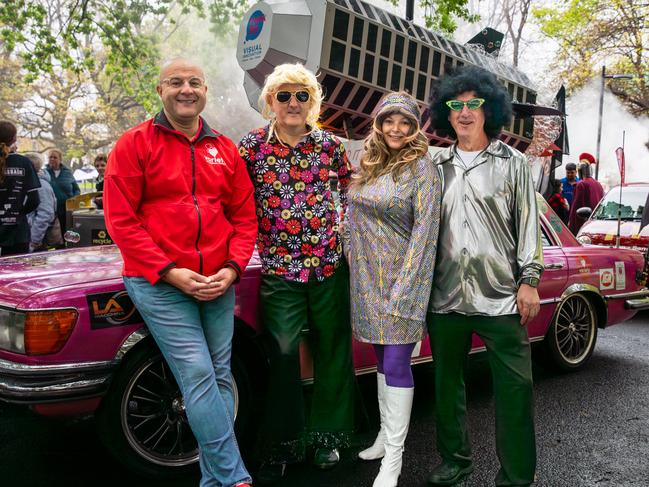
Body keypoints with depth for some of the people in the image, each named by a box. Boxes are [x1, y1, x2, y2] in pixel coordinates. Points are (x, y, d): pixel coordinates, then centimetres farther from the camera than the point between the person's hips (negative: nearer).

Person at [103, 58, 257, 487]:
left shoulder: (225, 150, 11)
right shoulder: (135, 144, 0)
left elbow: (245, 216, 11)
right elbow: (121, 220, -6)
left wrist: (232, 268, -5)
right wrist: (170, 272, -13)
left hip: (217, 285, 4)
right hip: (159, 284, -4)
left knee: (220, 376, 6)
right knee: (198, 376, -9)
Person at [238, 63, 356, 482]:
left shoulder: (329, 144, 4)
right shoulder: (252, 146, 1)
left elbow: (351, 193, 14)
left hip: (330, 262, 2)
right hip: (279, 266, -1)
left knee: (332, 350, 10)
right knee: (283, 356, 2)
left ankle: (327, 436, 28)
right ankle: (283, 446, 20)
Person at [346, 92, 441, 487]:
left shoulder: (421, 167, -8)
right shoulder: (370, 165, 12)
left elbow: (425, 229, -14)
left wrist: (405, 287, -19)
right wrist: (358, 270, 9)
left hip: (401, 278, -6)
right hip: (369, 280, 6)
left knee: (396, 365, -4)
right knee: (384, 361, 16)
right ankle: (386, 434, 30)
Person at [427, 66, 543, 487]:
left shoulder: (513, 163, 5)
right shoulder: (438, 166, 11)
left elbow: (527, 223, 3)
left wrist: (529, 279, -4)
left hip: (500, 297, -3)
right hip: (445, 296, 3)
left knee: (514, 387, -2)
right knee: (448, 383, 13)